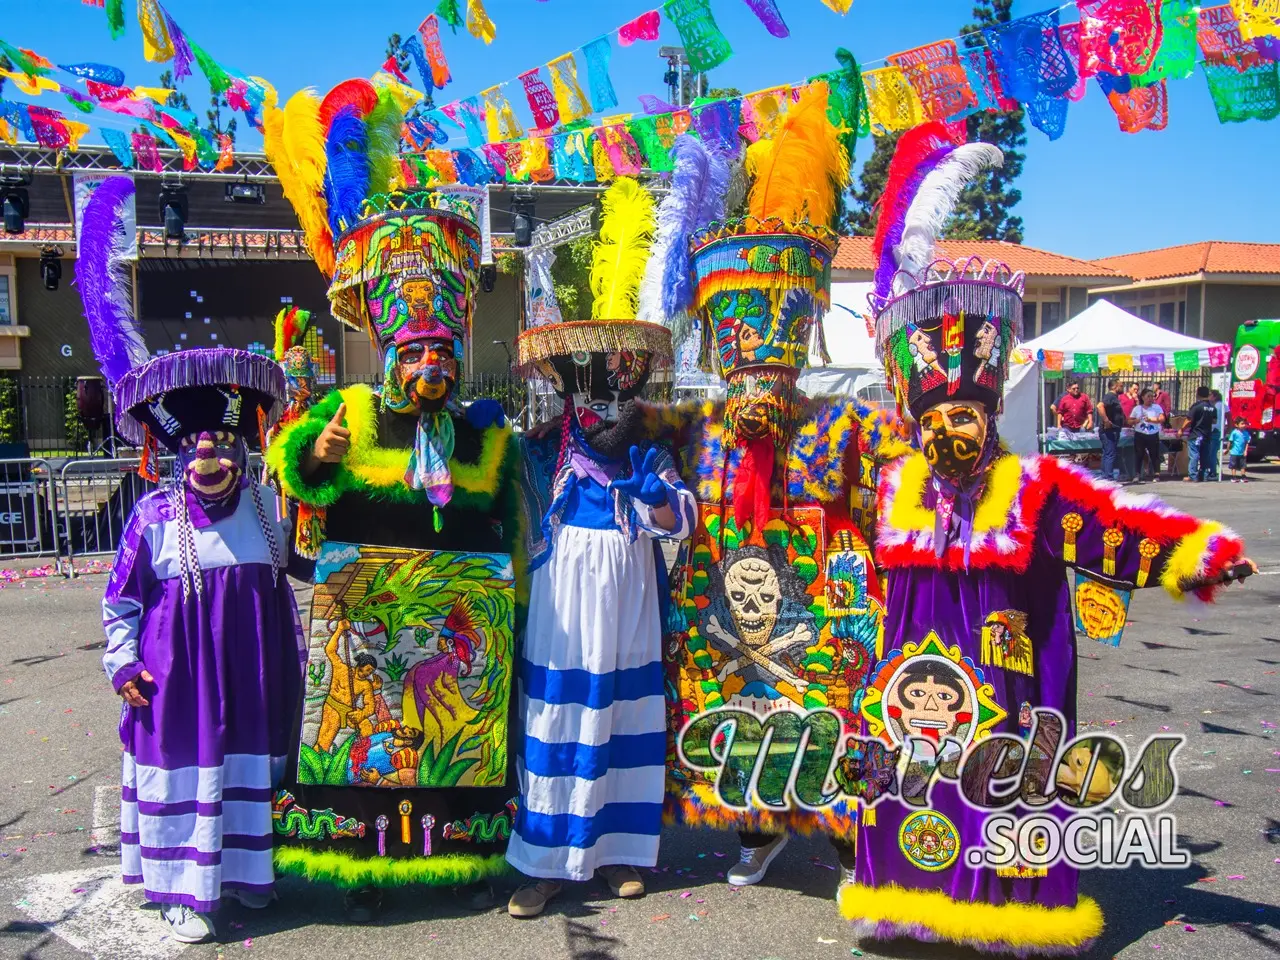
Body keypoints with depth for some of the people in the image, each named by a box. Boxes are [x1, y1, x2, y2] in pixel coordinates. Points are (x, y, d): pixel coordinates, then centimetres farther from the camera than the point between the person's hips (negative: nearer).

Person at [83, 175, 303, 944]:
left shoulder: (268, 507, -1)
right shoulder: (154, 518, -7)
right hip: (176, 672, -3)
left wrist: (296, 654, 10)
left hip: (251, 670, 3)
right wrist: (123, 659, -5)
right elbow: (120, 597, 0)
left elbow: (289, 582, 9)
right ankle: (184, 888, 19)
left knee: (251, 761, 14)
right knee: (181, 769, 5)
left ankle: (243, 867, 32)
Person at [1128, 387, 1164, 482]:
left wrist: (1151, 419, -23)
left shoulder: (1157, 407, 3)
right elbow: (1129, 422, 7)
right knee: (1138, 455, 0)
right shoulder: (1137, 408, 6)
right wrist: (1136, 421, -14)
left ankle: (1156, 474, 6)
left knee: (1155, 455, 1)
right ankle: (1137, 475, 3)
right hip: (1140, 435, 1)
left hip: (1153, 435, 0)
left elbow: (1162, 419, -9)